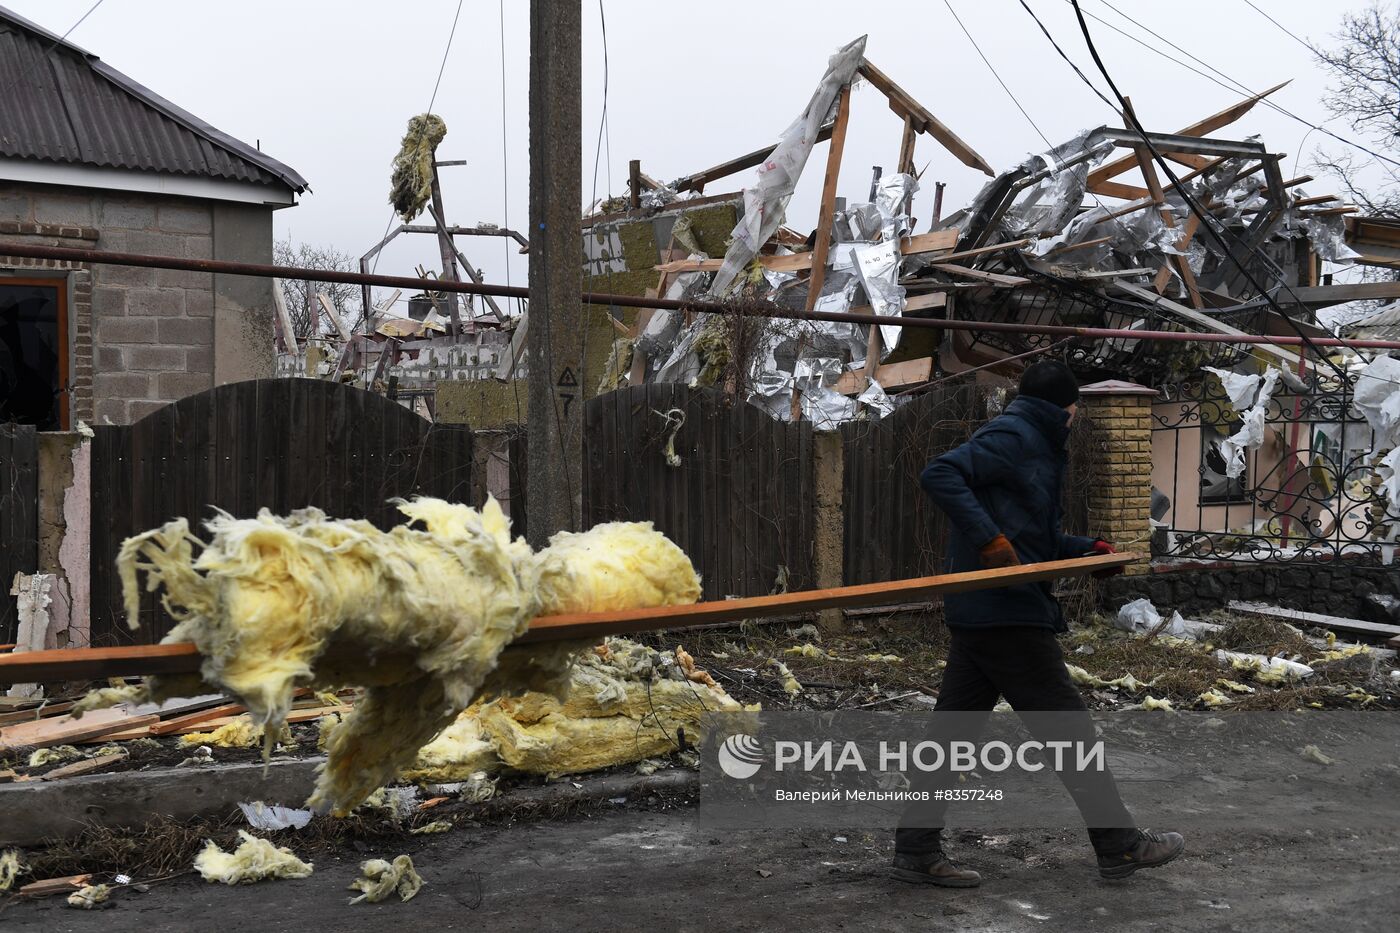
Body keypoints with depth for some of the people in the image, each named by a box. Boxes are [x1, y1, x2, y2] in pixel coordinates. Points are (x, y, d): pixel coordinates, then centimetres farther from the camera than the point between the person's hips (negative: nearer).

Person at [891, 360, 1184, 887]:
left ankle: (916, 850, 12)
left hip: (977, 614, 10)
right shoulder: (1012, 437, -10)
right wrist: (988, 537, -28)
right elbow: (939, 475, -23)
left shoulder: (1035, 446, 22)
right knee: (1066, 725, 0)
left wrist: (1087, 548, 19)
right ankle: (1119, 847, 12)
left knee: (954, 728, 9)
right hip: (1007, 613, -10)